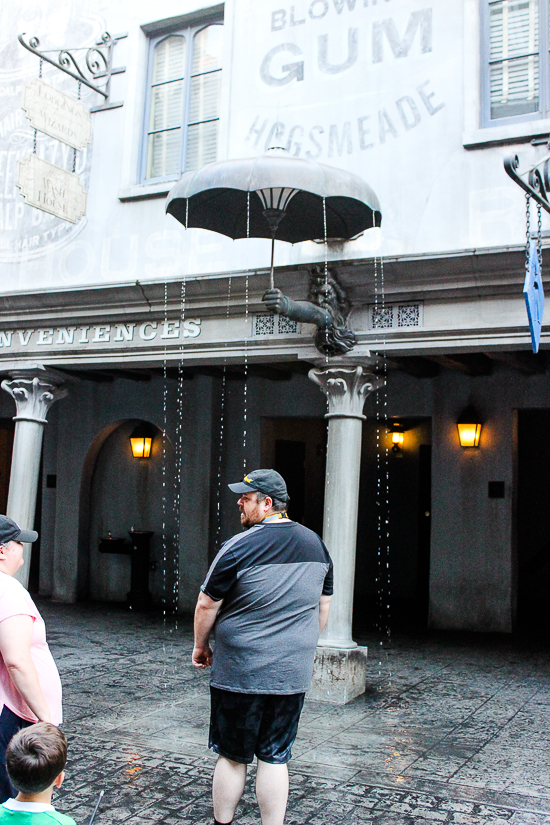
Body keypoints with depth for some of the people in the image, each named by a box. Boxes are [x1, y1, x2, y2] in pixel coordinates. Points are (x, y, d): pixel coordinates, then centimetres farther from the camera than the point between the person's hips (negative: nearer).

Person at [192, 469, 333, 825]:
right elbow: (324, 605, 13)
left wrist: (201, 646, 8)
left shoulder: (239, 547, -14)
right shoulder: (315, 544, 4)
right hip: (293, 674, 4)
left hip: (240, 673, -4)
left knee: (232, 757, 10)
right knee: (275, 758, 12)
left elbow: (207, 605, -8)